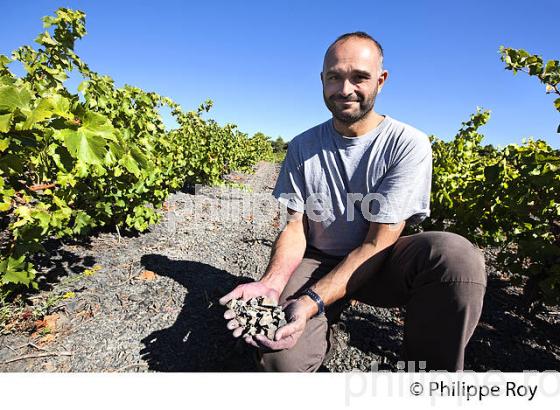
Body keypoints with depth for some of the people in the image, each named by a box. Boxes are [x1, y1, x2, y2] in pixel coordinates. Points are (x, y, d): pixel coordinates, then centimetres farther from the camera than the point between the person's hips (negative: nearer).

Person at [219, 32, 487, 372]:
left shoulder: (408, 145, -13)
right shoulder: (303, 147, -2)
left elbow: (379, 243, -19)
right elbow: (296, 226, -4)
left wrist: (312, 301, -30)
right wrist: (271, 283, -24)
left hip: (378, 263, -1)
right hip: (319, 262, 2)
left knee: (457, 256, -33)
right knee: (281, 360, -25)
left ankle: (426, 368, -7)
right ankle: (323, 333, 11)